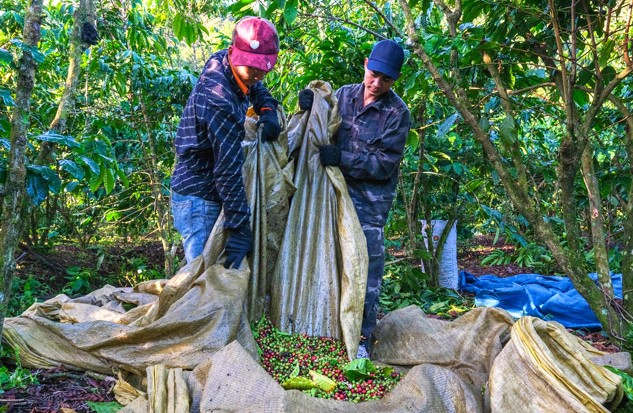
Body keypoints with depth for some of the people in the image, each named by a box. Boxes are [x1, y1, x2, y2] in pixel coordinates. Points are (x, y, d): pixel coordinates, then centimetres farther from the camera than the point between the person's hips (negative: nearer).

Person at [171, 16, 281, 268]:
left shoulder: (222, 61, -2)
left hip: (210, 193, 9)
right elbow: (228, 167, -31)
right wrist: (239, 229, -30)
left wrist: (268, 111, -3)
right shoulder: (217, 99, -28)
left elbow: (257, 89, 20)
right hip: (198, 200, -9)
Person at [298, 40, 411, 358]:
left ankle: (362, 336, 6)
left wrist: (342, 159, -24)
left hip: (371, 197, -4)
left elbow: (384, 164, -14)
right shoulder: (344, 95, 4)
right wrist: (309, 109, -7)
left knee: (367, 265, -3)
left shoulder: (397, 113, -9)